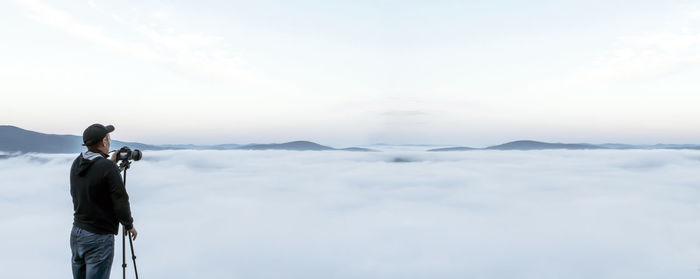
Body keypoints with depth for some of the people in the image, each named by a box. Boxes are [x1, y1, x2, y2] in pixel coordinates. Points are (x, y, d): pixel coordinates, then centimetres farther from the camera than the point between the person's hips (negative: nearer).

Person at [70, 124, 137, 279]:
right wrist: (129, 225, -1)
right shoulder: (107, 168, -19)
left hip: (76, 233, 7)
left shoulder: (76, 164, 2)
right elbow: (120, 202, -16)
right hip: (98, 238, -7)